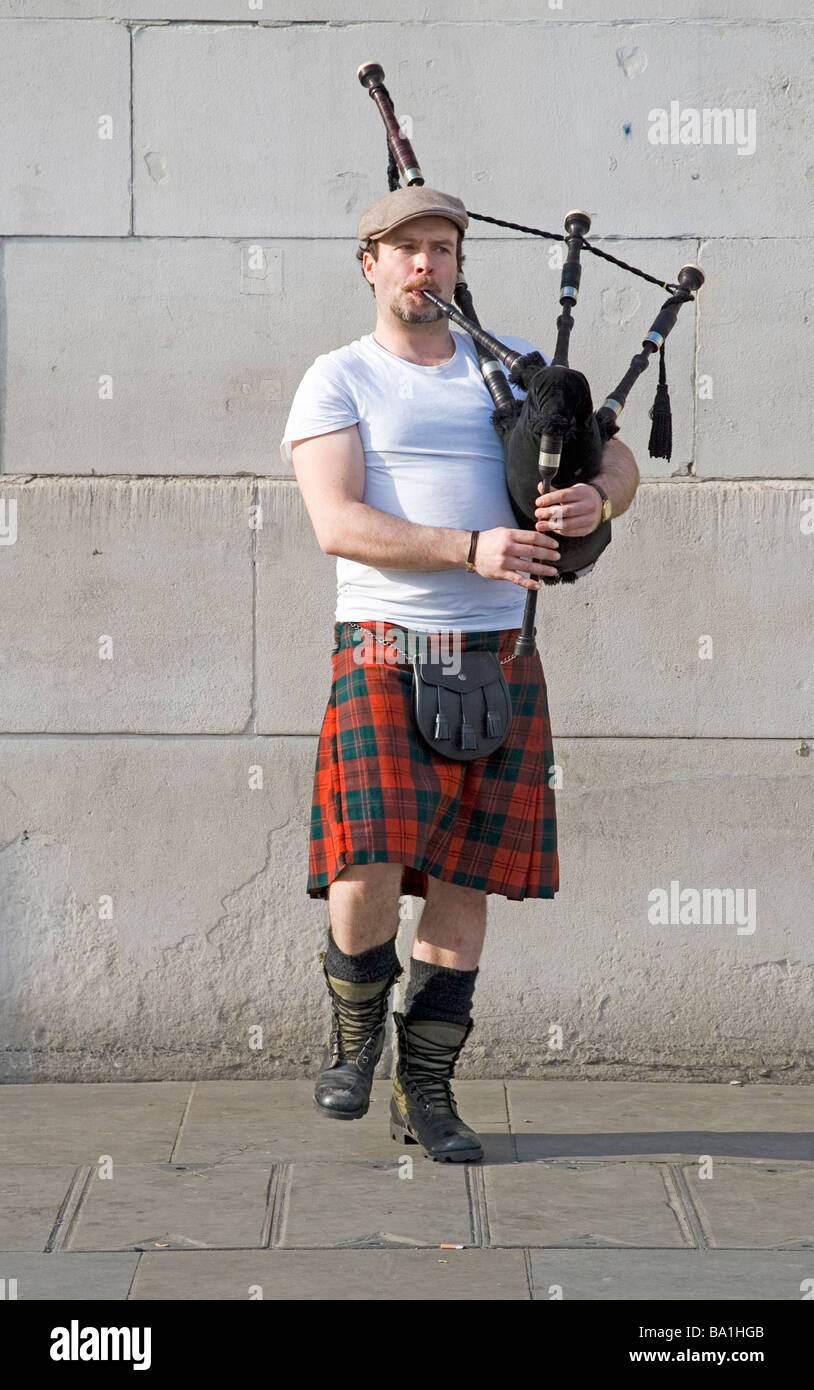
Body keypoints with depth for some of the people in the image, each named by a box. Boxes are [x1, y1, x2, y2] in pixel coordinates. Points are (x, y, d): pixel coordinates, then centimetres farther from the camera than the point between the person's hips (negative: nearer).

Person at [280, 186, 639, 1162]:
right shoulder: (337, 382, 2)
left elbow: (619, 461, 15)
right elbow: (337, 523, -12)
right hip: (385, 651, -4)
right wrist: (470, 549, -23)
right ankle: (356, 1027, 13)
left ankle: (426, 1091, 15)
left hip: (499, 658, 4)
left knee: (463, 879, 5)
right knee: (368, 873, -16)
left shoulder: (512, 365, 14)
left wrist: (595, 497, -10)